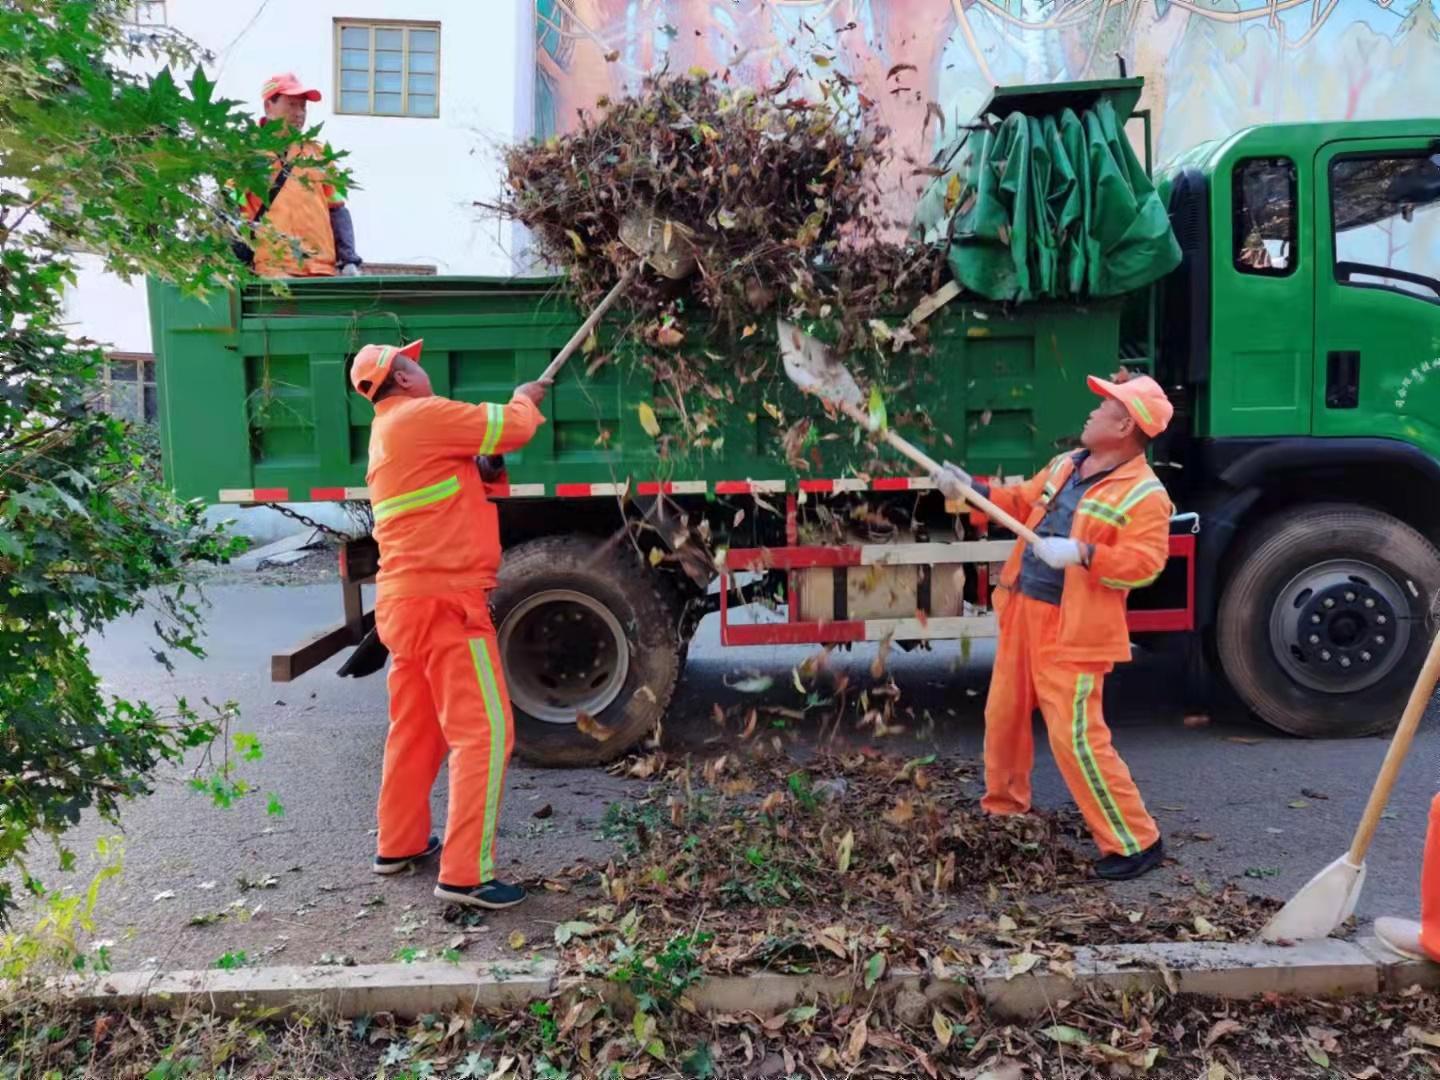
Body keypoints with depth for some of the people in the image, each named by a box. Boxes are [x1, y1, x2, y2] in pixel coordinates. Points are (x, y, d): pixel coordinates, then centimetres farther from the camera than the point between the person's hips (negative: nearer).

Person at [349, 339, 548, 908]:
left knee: (416, 727, 20)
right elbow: (512, 428, -9)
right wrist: (525, 398, 12)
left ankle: (399, 844, 31)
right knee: (483, 731, -8)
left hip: (405, 598, 10)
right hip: (444, 600, -10)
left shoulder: (387, 433, 20)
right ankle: (464, 874, -7)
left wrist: (518, 408, 17)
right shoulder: (423, 414, -11)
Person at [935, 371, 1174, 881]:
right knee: (1003, 717, 19)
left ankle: (1136, 842, 5)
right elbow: (1022, 502, 22)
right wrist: (971, 488, 13)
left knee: (1076, 738, -10)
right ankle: (1003, 807, 41)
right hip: (1023, 614, 9)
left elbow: (1144, 564, -23)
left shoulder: (1145, 494, -14)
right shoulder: (1066, 464, 11)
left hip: (1072, 632, -8)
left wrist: (1082, 553, -32)